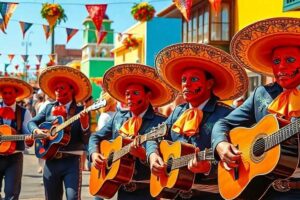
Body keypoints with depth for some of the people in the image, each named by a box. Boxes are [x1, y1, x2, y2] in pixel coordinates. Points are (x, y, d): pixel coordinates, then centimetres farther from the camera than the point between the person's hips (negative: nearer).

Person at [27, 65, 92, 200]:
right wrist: (37, 130, -6)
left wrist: (85, 124, -25)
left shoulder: (81, 112, -1)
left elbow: (86, 140, -6)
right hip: (51, 161, 4)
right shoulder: (49, 108, 10)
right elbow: (31, 122, 16)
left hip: (72, 161, -4)